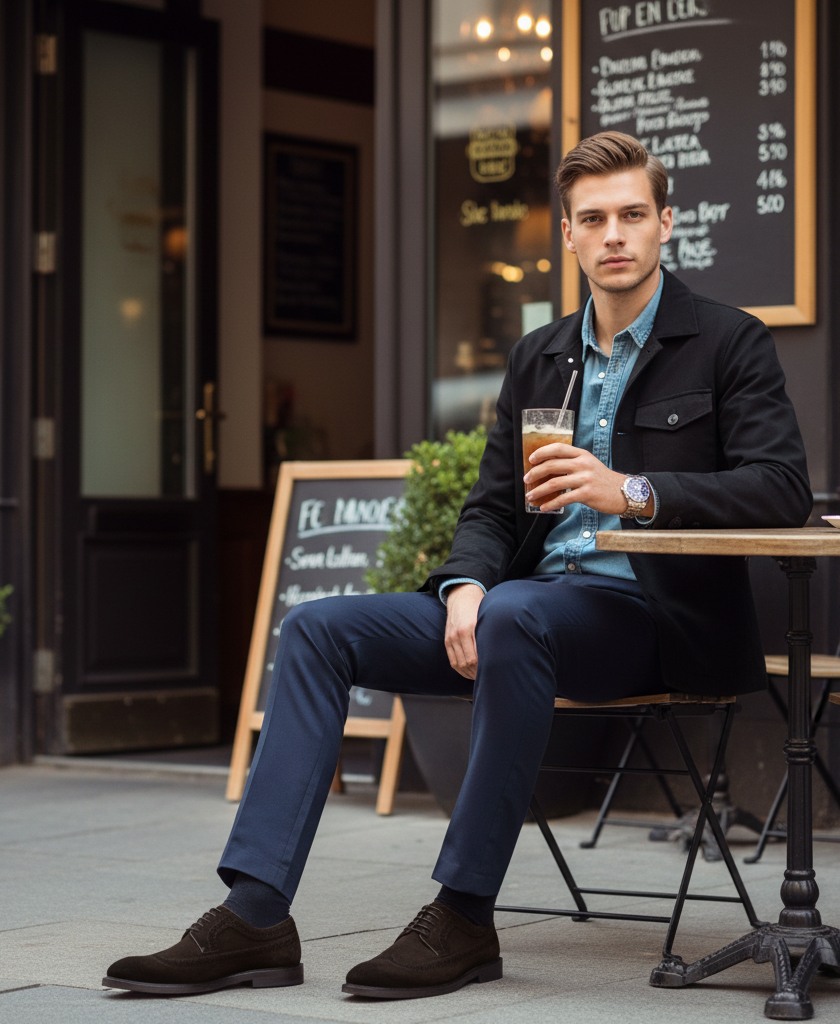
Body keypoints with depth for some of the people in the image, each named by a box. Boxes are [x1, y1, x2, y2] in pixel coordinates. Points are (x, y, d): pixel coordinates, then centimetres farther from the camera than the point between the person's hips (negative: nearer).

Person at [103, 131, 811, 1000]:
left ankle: (463, 918, -30)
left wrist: (634, 492, -27)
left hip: (655, 612, -6)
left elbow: (782, 489, -14)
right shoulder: (537, 359, 17)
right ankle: (255, 914, -19)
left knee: (515, 615, -39)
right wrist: (466, 586, -8)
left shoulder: (728, 342, -1)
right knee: (317, 628, -10)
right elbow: (491, 508, 15)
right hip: (531, 609, 7)